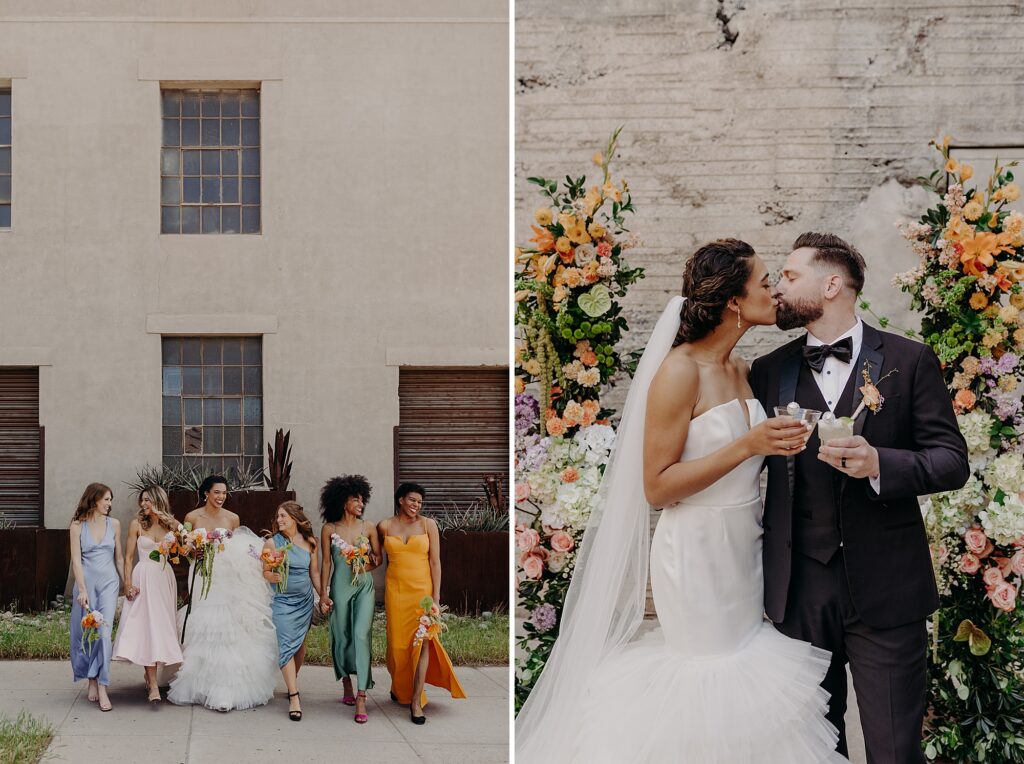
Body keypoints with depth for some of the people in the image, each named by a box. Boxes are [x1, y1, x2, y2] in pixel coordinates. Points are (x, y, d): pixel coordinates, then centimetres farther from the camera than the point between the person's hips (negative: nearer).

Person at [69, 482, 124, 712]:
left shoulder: (114, 524, 7)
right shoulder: (78, 525, -1)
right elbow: (76, 559, -5)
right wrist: (82, 590, -13)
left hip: (109, 582, 1)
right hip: (86, 581, -1)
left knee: (104, 631, -9)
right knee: (85, 632, 4)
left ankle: (102, 688, -12)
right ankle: (92, 681, 20)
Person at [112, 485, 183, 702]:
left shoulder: (172, 524, 6)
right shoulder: (137, 524, 2)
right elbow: (128, 556, 2)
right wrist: (128, 583, -7)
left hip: (165, 578, 3)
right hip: (143, 578, -3)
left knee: (162, 626, 4)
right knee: (147, 628, -9)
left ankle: (151, 674, 19)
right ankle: (153, 686, -12)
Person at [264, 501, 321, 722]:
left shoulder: (309, 543, 3)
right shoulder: (273, 542, -4)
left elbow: (314, 573, 11)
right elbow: (266, 573, -4)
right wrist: (275, 576, -25)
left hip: (305, 600, 3)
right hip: (283, 601, -3)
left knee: (300, 644, 8)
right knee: (287, 645, -11)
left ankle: (292, 683, 28)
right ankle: (294, 697, -15)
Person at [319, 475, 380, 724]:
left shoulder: (368, 527, 4)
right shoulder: (329, 529, 2)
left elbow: (378, 558, 11)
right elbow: (326, 563, 4)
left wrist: (366, 565, -9)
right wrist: (323, 594, 1)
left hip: (364, 586, 0)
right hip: (340, 587, 0)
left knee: (361, 635, -13)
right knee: (341, 637, 5)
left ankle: (361, 699, -16)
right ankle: (346, 684, 30)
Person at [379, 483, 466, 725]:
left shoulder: (428, 524, -1)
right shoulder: (385, 526, 2)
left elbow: (435, 562, -3)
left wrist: (436, 597, -8)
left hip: (422, 589, -1)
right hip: (396, 590, 1)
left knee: (422, 642, -8)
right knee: (398, 641, 7)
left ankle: (416, 701, -6)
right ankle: (399, 685, 35)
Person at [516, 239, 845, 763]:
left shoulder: (738, 369, 8)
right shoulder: (679, 371, -17)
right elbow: (657, 487, -18)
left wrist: (781, 440, 5)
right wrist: (747, 445, -25)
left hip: (743, 548, 8)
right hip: (696, 549, -8)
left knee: (746, 656, 12)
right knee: (712, 676, -1)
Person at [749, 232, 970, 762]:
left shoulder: (908, 361, 0)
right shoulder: (769, 371, 8)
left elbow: (952, 461, -2)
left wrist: (879, 463, -21)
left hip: (884, 591, -3)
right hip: (798, 590, 3)